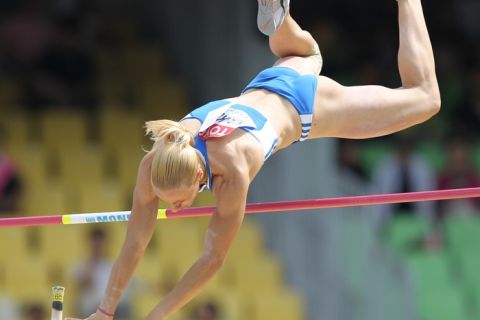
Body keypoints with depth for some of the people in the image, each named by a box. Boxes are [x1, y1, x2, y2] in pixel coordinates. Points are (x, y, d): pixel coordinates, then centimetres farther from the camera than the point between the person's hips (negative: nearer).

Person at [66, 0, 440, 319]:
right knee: (307, 55, 41)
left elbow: (214, 258, -37)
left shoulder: (232, 170, -45)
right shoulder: (157, 163, -33)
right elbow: (135, 242, -24)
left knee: (425, 97, 20)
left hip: (308, 105, -4)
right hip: (264, 88, 4)